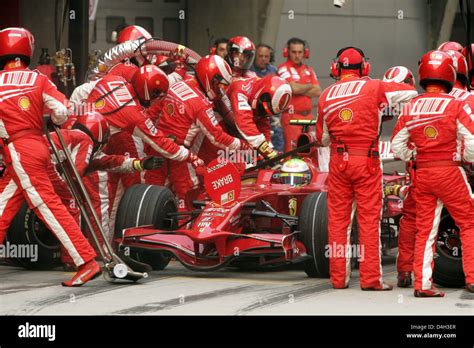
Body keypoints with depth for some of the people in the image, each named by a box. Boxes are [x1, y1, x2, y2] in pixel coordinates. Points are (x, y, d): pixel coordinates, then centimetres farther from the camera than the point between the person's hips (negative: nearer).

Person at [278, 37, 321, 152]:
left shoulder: (308, 70, 17)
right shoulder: (284, 69, -3)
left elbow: (317, 91, 6)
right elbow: (294, 88, -17)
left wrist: (300, 90, -8)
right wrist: (309, 86, 2)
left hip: (308, 116, 6)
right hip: (292, 116, -6)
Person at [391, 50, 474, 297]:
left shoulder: (410, 108, 4)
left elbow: (397, 145, 7)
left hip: (422, 174, 4)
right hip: (450, 172, -4)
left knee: (424, 229, 9)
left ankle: (422, 284, 8)